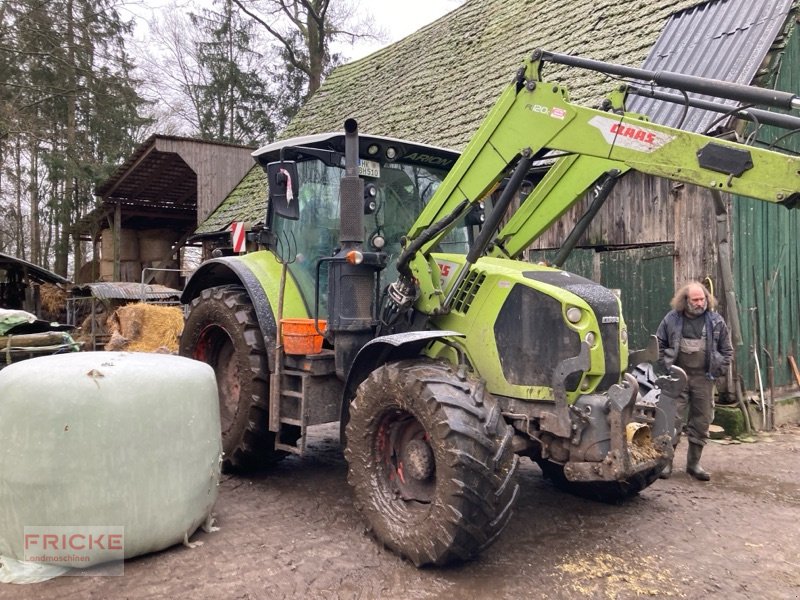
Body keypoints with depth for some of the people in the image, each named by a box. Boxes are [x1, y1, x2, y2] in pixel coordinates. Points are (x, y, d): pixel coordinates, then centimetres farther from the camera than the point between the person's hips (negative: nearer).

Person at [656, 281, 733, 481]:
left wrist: (718, 370, 1)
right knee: (673, 419, -3)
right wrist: (666, 365, -1)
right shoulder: (672, 319, 0)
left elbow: (727, 350, 9)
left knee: (702, 421, 8)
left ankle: (694, 463, 20)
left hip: (703, 378, 2)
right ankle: (666, 461, 6)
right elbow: (659, 344, 8)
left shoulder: (716, 320, 2)